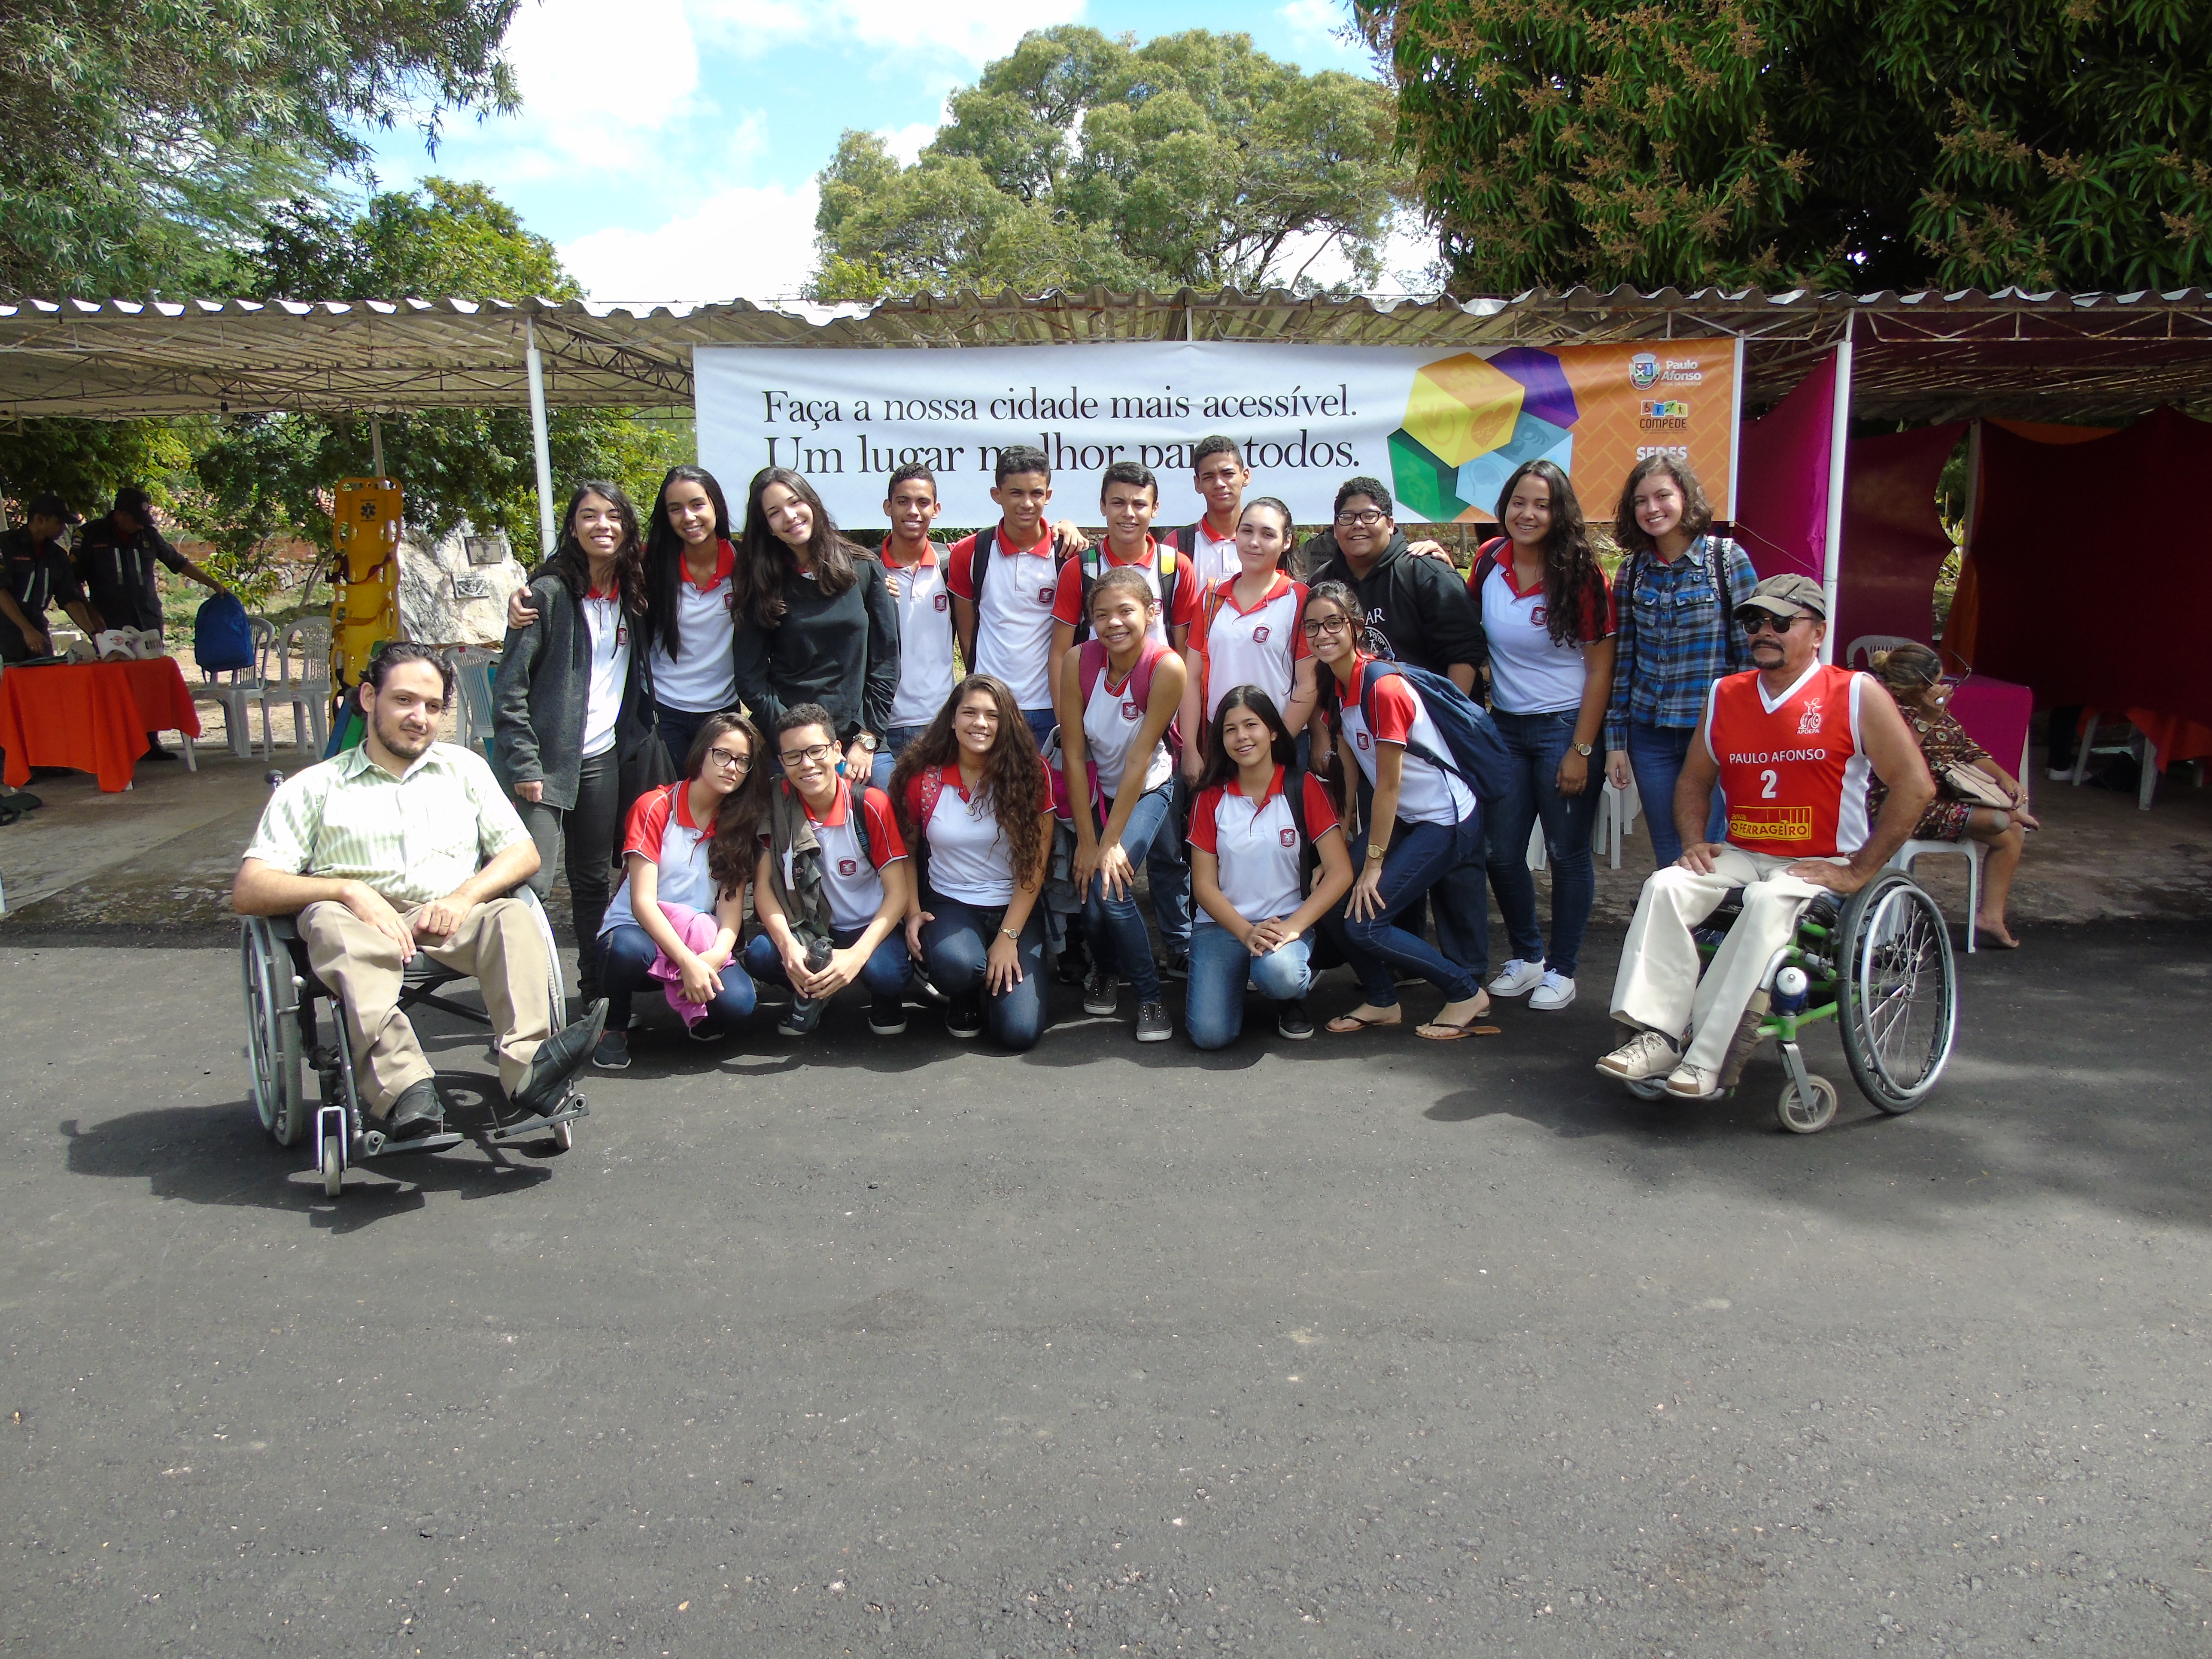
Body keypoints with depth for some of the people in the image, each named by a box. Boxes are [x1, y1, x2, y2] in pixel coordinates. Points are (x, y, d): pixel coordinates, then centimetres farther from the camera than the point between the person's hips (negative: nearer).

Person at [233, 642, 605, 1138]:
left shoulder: (464, 768, 25)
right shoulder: (314, 787, 15)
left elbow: (523, 854, 15)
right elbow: (249, 891, 3)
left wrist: (465, 896, -7)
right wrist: (350, 890, -15)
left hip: (453, 921, 2)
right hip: (365, 923, -2)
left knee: (514, 917, -30)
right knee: (329, 920, -36)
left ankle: (528, 1065, -54)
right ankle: (405, 1093, -56)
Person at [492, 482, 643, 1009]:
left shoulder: (631, 594, 10)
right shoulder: (550, 592, -7)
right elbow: (510, 684, -9)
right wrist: (523, 763, -14)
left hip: (603, 760, 5)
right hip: (545, 760, -5)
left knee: (594, 881, 13)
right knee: (531, 883, -12)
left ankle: (598, 990, 23)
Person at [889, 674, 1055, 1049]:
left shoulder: (1030, 773, -7)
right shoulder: (924, 776, -4)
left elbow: (1035, 865, -8)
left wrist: (1008, 936, -14)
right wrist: (913, 912, -3)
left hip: (1015, 908, 0)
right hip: (949, 905, 1)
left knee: (1020, 1032, -17)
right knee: (954, 965, -36)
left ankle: (987, 987, 20)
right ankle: (967, 999, 5)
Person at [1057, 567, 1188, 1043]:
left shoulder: (1166, 667, -26)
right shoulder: (1078, 662, -19)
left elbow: (1139, 758, -24)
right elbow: (1074, 754, -16)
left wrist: (1111, 841, -21)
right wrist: (1087, 840, -16)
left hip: (1148, 789, -2)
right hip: (1095, 789, 2)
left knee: (1109, 887, -20)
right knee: (1092, 901, -6)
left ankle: (1148, 995, 1)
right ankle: (1104, 967, 29)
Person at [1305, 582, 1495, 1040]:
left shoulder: (1384, 688, -23)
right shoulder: (1336, 686, 3)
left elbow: (1388, 786, -19)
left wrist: (1373, 865, -13)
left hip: (1446, 821, -8)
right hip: (1404, 818, 8)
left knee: (1362, 920, -12)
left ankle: (1468, 993, 5)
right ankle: (1382, 1002, 18)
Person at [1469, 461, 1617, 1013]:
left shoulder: (1580, 575, -11)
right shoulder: (1490, 561, 0)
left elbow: (1600, 669, -10)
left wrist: (1581, 749, -14)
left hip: (1565, 726, -4)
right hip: (1505, 727, 4)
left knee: (1567, 854, 4)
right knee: (1501, 853, 8)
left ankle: (1562, 969, 19)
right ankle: (1528, 956, 28)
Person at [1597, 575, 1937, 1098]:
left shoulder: (1857, 695, -3)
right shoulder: (1725, 696, 12)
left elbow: (1916, 785, -8)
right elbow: (1694, 780, 20)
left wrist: (1859, 870, -13)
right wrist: (1694, 843, 1)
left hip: (1824, 867, -4)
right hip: (1741, 856, 5)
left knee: (1767, 903, -36)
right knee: (1664, 887, -23)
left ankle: (1709, 1056, -35)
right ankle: (1655, 1036, -30)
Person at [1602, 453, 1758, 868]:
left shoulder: (1727, 558, -5)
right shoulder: (1632, 569, 5)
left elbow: (1751, 649, -5)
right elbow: (1622, 658, 8)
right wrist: (1615, 739, 6)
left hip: (1713, 730, -3)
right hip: (1650, 734, 3)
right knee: (1667, 857, 10)